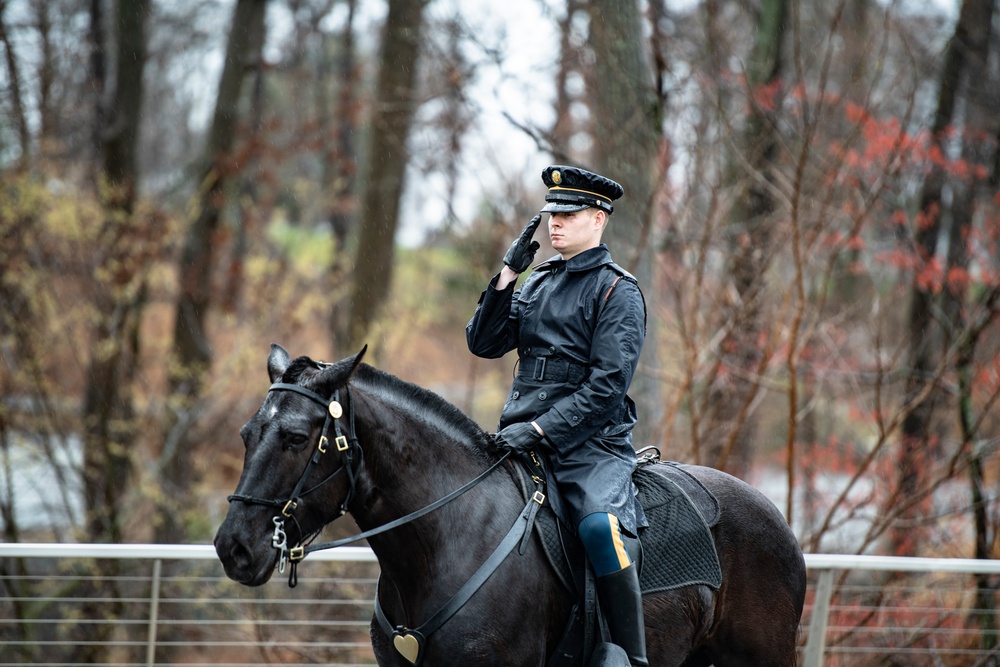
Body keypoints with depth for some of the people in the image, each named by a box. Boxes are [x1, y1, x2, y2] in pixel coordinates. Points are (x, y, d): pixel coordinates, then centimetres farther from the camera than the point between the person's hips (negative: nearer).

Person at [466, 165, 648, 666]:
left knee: (599, 526, -33)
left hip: (591, 442, -7)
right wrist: (506, 277, 0)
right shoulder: (538, 283, 18)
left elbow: (607, 384, -12)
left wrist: (540, 429, -21)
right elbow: (483, 344, 11)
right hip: (525, 436, 7)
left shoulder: (618, 291, -3)